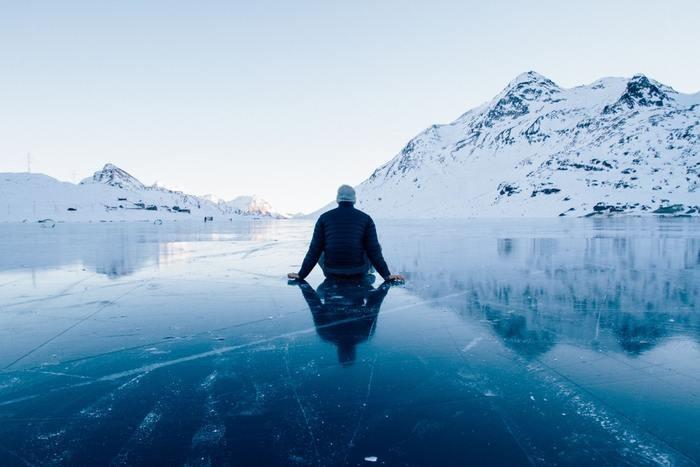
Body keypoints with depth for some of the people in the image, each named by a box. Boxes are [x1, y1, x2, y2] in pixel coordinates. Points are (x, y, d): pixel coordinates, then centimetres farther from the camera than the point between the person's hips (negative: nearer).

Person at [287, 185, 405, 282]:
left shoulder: (324, 218, 1)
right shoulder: (365, 218, -2)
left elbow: (314, 250, -1)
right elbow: (373, 250, -5)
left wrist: (301, 275, 6)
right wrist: (387, 275, 1)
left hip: (331, 274, 1)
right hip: (359, 273, -1)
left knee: (321, 252, 31)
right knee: (377, 247, 23)